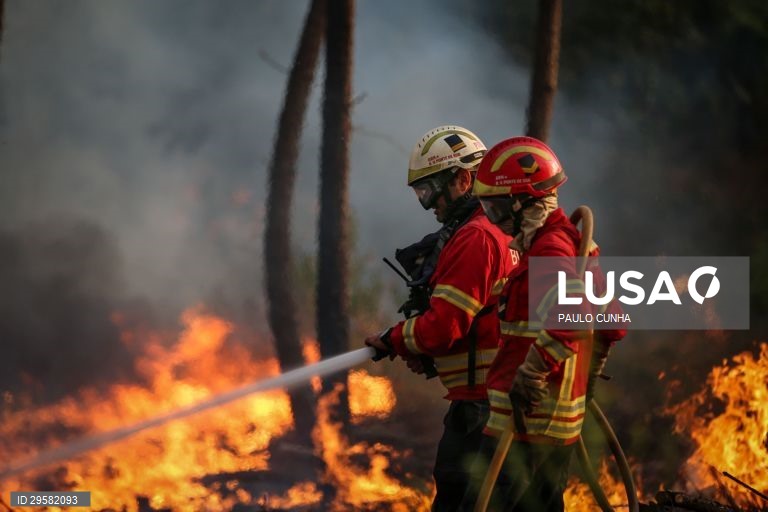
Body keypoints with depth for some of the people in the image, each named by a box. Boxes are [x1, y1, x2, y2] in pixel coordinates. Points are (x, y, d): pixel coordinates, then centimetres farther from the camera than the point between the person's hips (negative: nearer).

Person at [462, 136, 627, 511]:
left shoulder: (549, 249, -17)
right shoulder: (573, 243, 15)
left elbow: (573, 313, -34)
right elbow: (611, 319, 22)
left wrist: (532, 371, -31)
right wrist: (587, 371, 27)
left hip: (526, 418, -10)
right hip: (561, 421, 10)